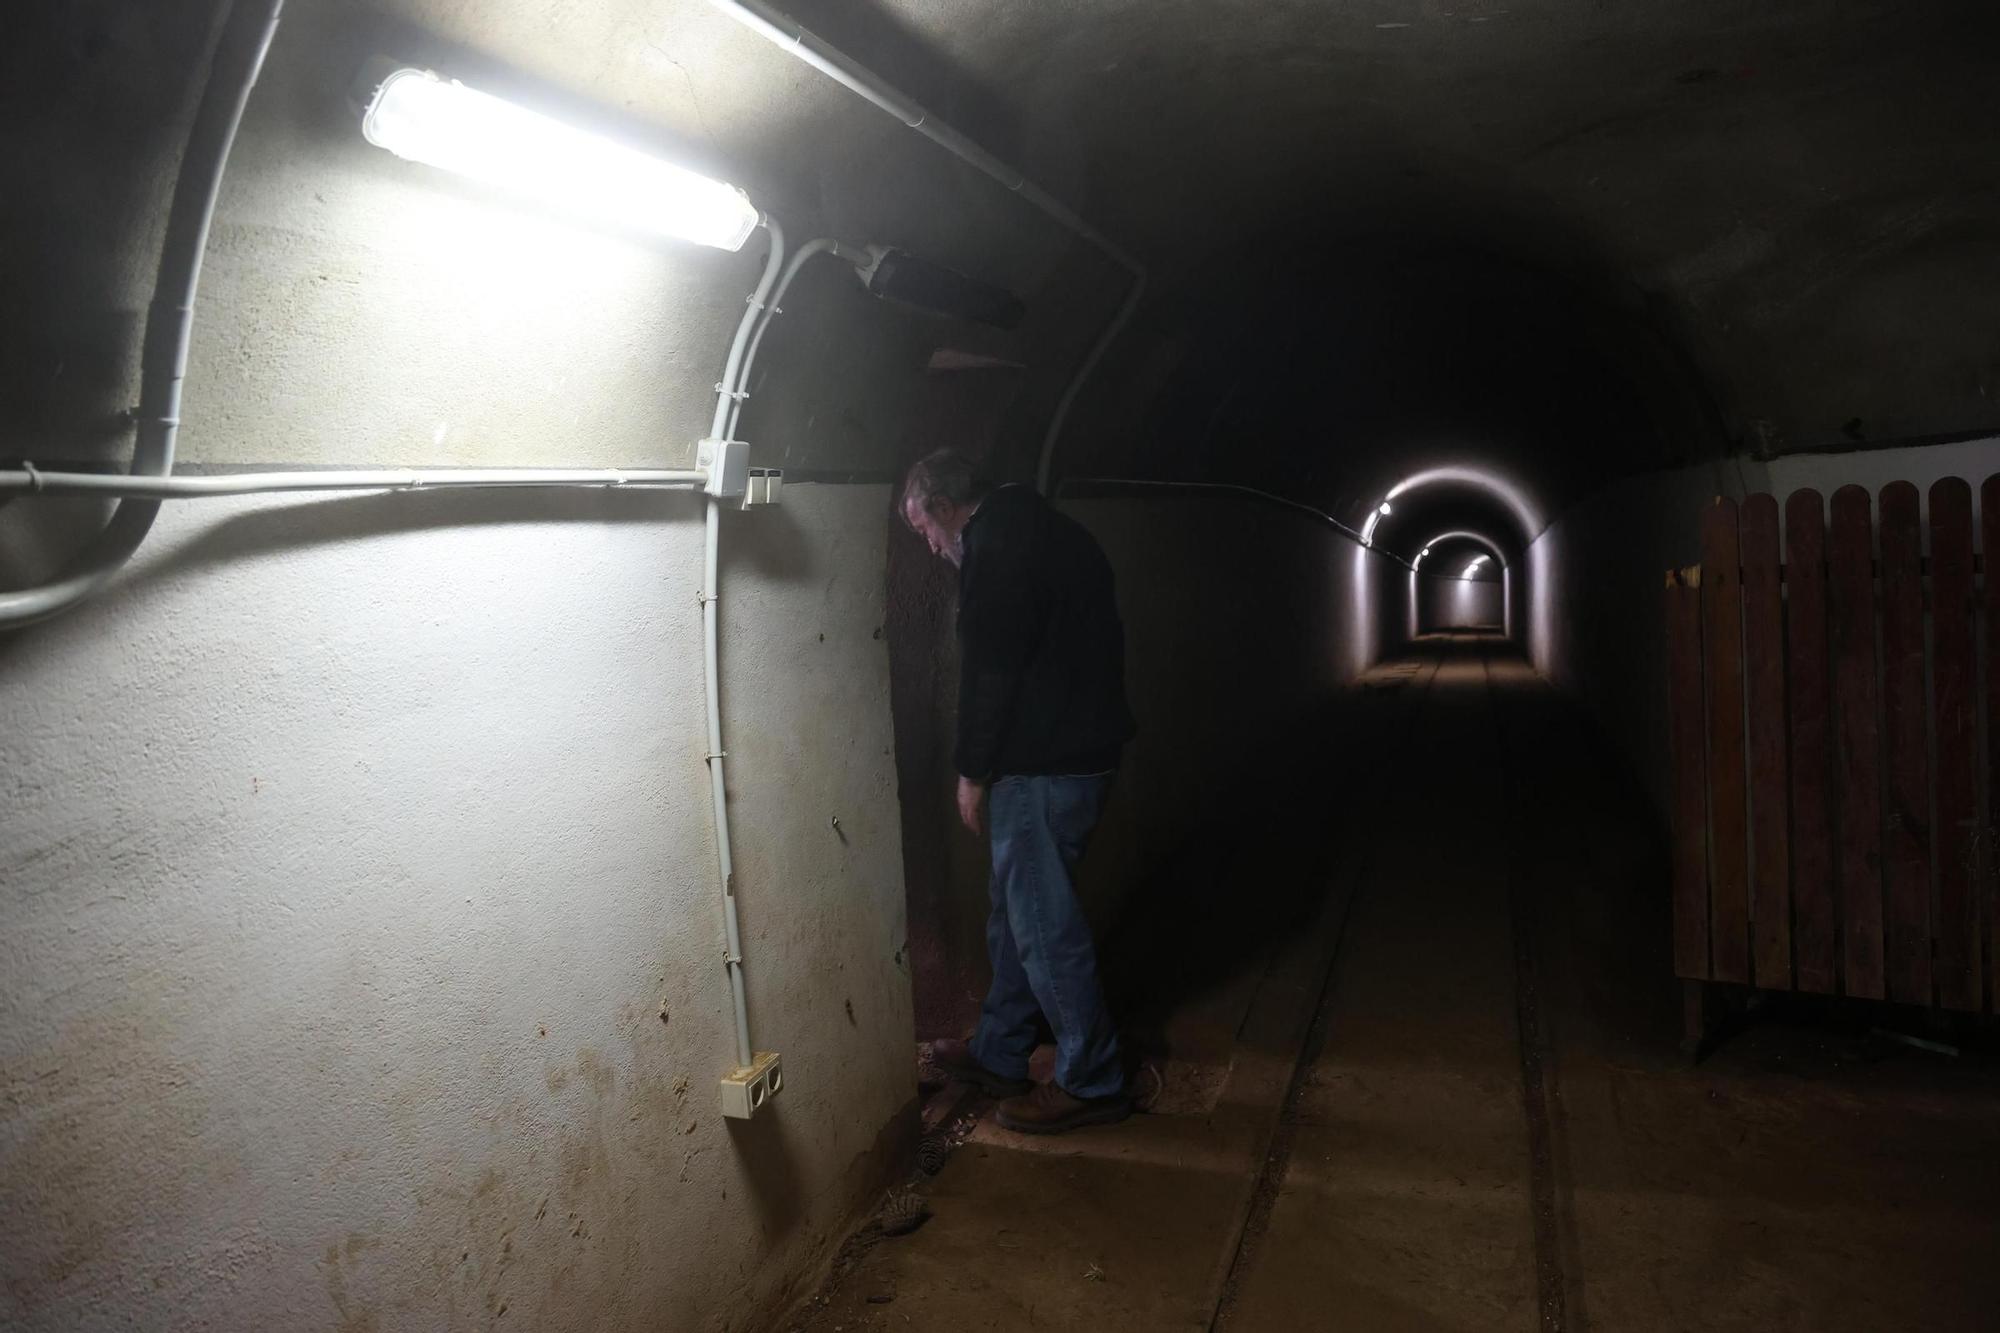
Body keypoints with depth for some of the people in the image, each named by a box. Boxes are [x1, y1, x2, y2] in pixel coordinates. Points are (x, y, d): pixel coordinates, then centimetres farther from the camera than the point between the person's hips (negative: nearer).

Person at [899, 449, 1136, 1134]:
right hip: (1084, 750, 10)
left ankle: (1091, 1083, 12)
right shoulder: (1051, 531, 16)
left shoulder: (994, 546, -14)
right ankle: (997, 1054, 32)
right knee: (1018, 912, 19)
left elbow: (989, 671, -19)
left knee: (1044, 923, 0)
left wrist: (972, 771, -9)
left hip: (1040, 768, -10)